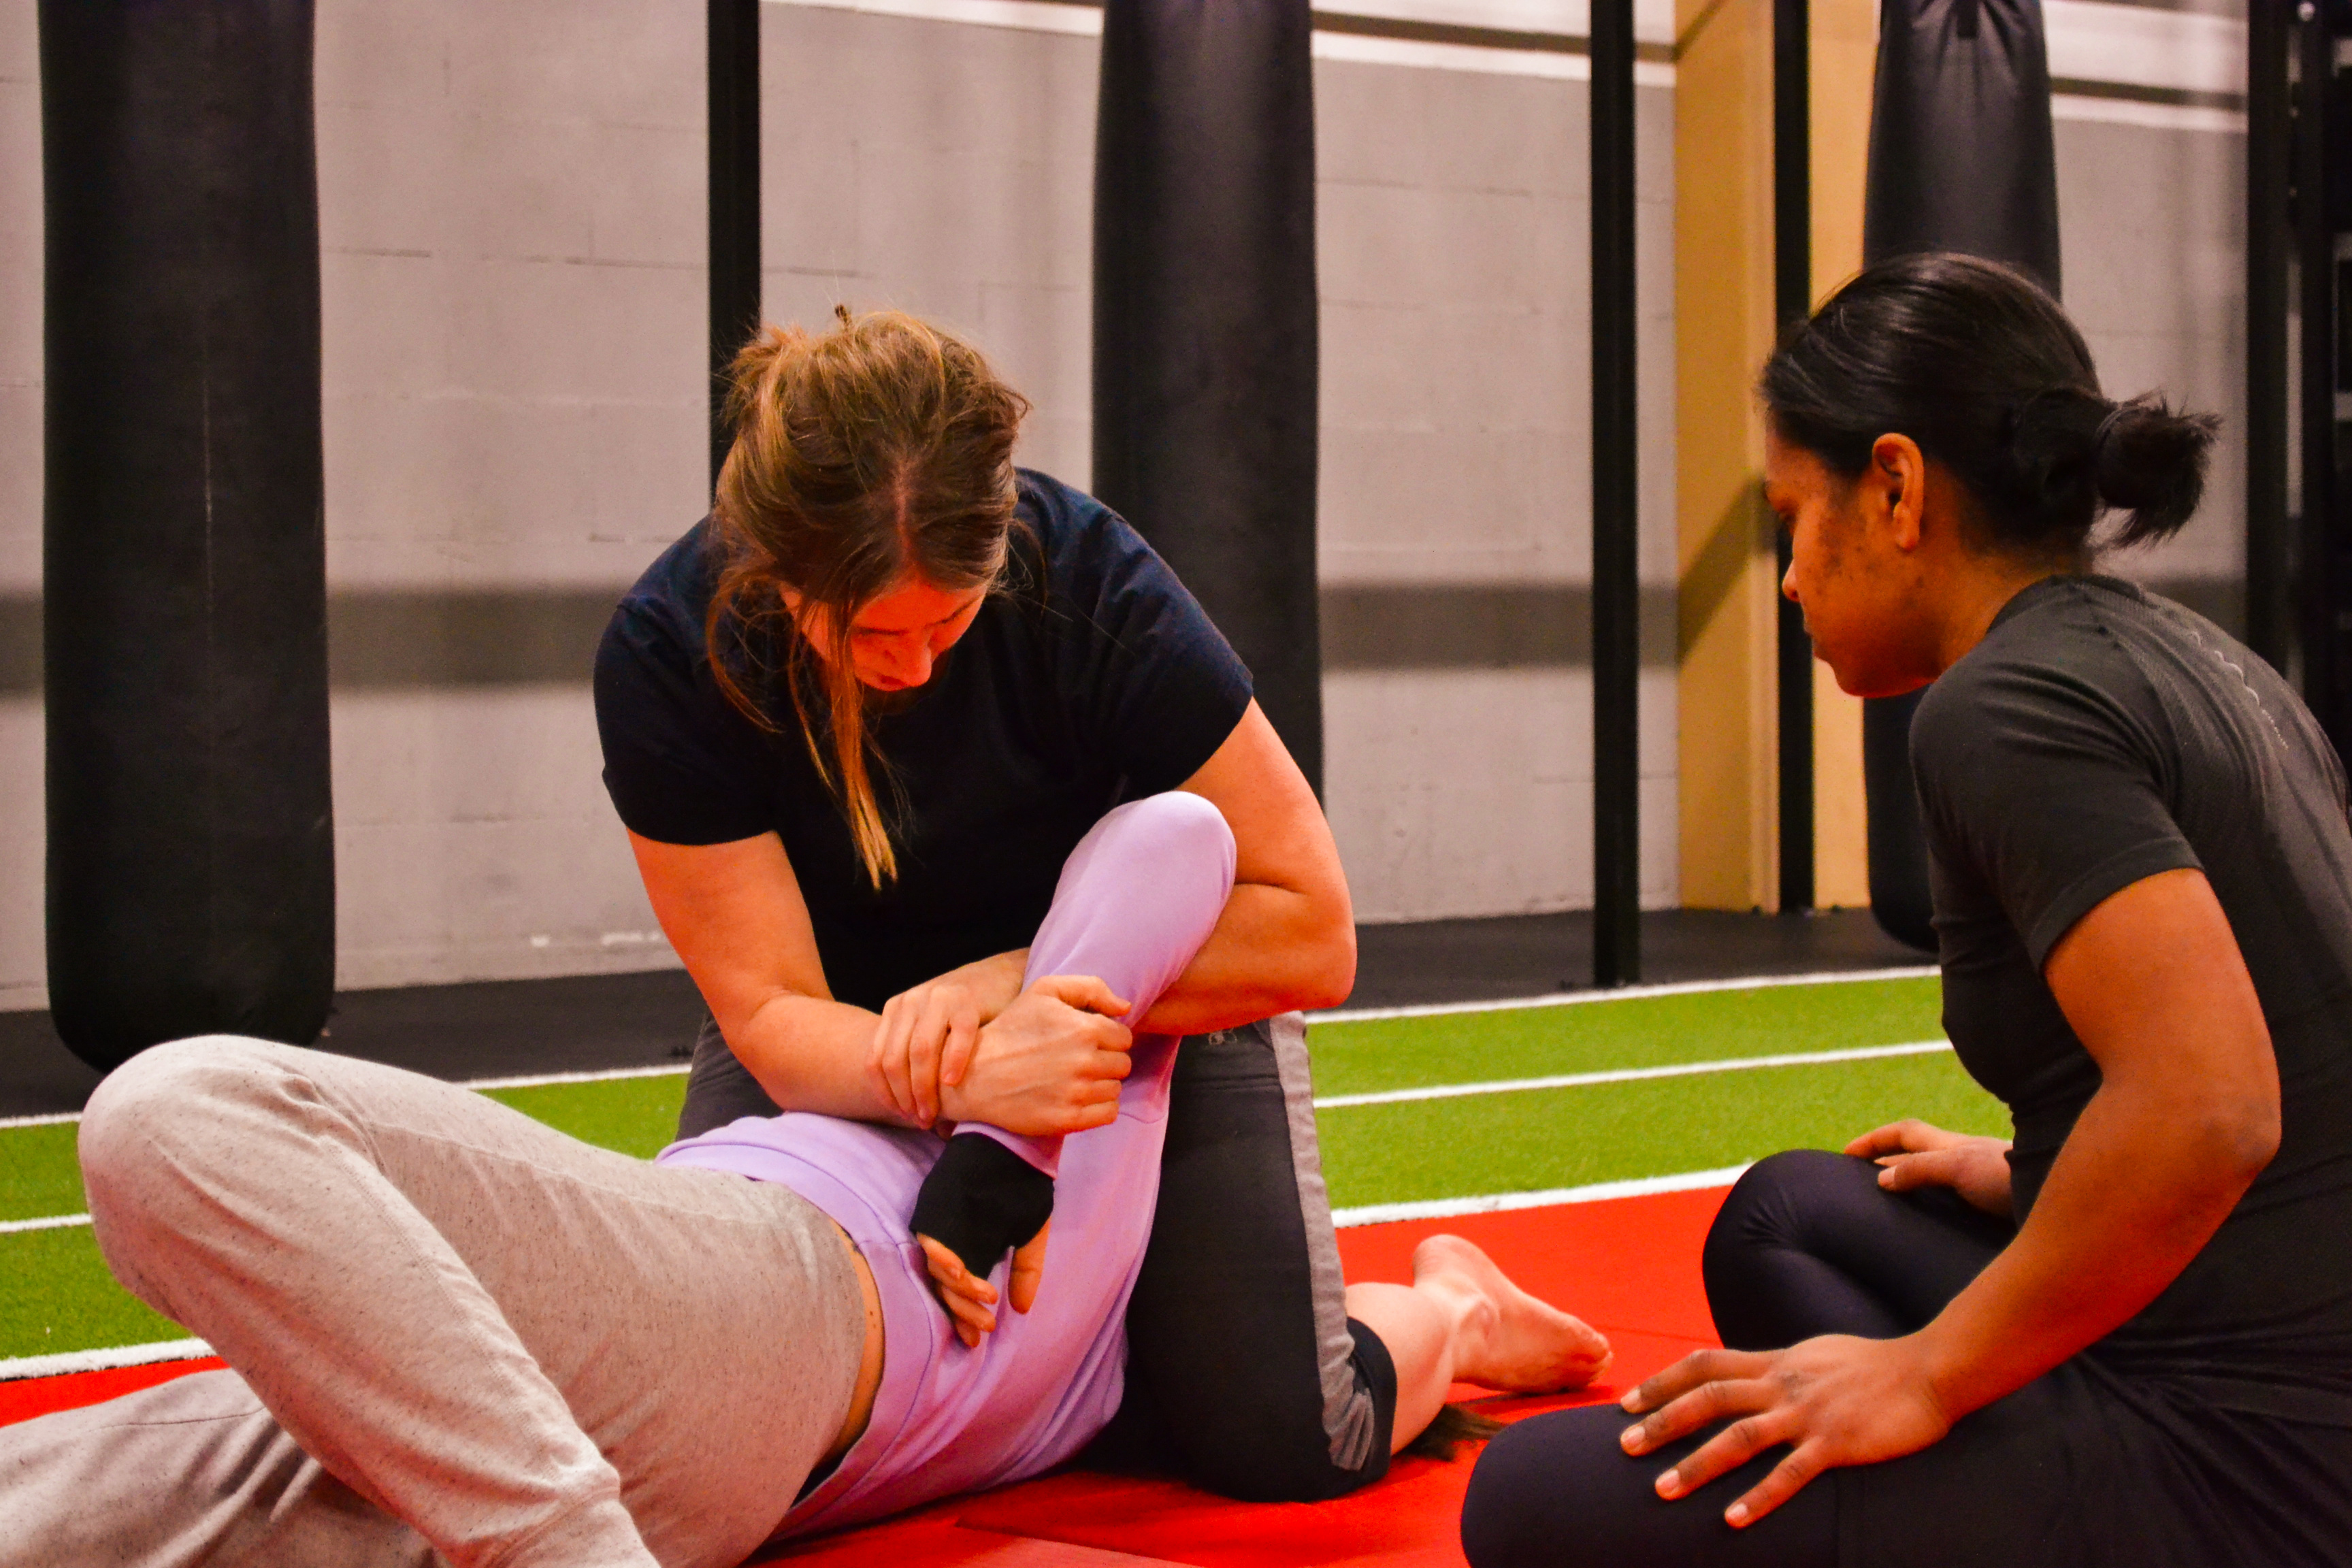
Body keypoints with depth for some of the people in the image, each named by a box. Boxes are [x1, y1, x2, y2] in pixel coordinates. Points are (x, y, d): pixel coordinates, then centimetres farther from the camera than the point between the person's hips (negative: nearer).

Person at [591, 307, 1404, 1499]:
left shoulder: (1090, 583, -29)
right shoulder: (669, 652, -26)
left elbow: (1311, 932, -24)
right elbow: (769, 1009, -25)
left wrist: (1025, 976, -34)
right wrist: (969, 1082, -45)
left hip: (1155, 991, -2)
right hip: (844, 1030, 2)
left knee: (1282, 1440, -17)